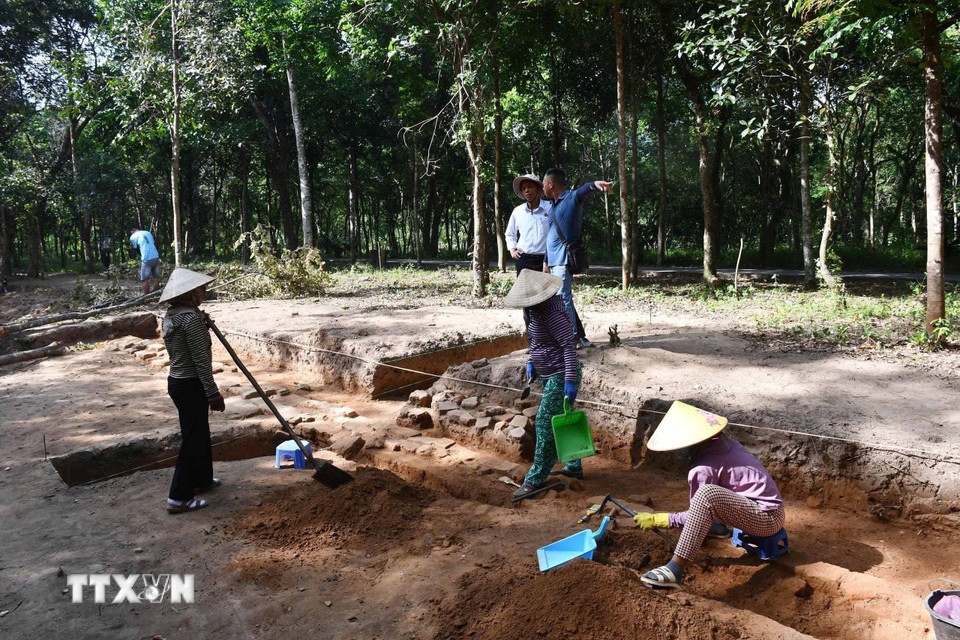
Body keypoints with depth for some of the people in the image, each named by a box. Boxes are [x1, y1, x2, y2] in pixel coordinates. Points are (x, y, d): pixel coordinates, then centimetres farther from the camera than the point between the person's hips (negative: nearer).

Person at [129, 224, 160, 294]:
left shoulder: (133, 237, 4)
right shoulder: (148, 233, 18)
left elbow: (135, 248, 11)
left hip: (147, 260, -5)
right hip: (156, 257, 5)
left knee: (145, 279, 6)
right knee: (156, 278, 13)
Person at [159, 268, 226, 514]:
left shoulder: (171, 316, 9)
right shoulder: (191, 317, -20)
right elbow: (201, 359, -22)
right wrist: (213, 392, -18)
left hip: (176, 381, 10)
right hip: (191, 385, -10)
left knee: (199, 433, 23)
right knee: (192, 439, 0)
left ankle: (202, 479, 38)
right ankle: (178, 498, 6)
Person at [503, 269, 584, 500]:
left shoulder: (552, 314, -24)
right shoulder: (538, 310, 7)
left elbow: (569, 345, -27)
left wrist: (570, 381, -30)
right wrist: (532, 361, 13)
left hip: (560, 377, -10)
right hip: (551, 376, 10)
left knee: (545, 423, -7)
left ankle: (535, 479, 1)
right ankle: (574, 467, 32)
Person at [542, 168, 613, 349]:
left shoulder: (572, 197, -6)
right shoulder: (553, 205, 19)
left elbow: (583, 190, -30)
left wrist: (595, 184, -53)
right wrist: (546, 262, 20)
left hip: (564, 259, -9)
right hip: (554, 260, 9)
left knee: (563, 300, -10)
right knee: (564, 299, 14)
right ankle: (579, 336, 23)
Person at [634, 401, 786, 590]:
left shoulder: (703, 469, -17)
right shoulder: (724, 442, 6)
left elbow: (701, 507, -10)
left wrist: (657, 520, -5)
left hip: (768, 519, -10)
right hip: (772, 506, 10)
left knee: (707, 494, -33)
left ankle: (675, 570, -36)